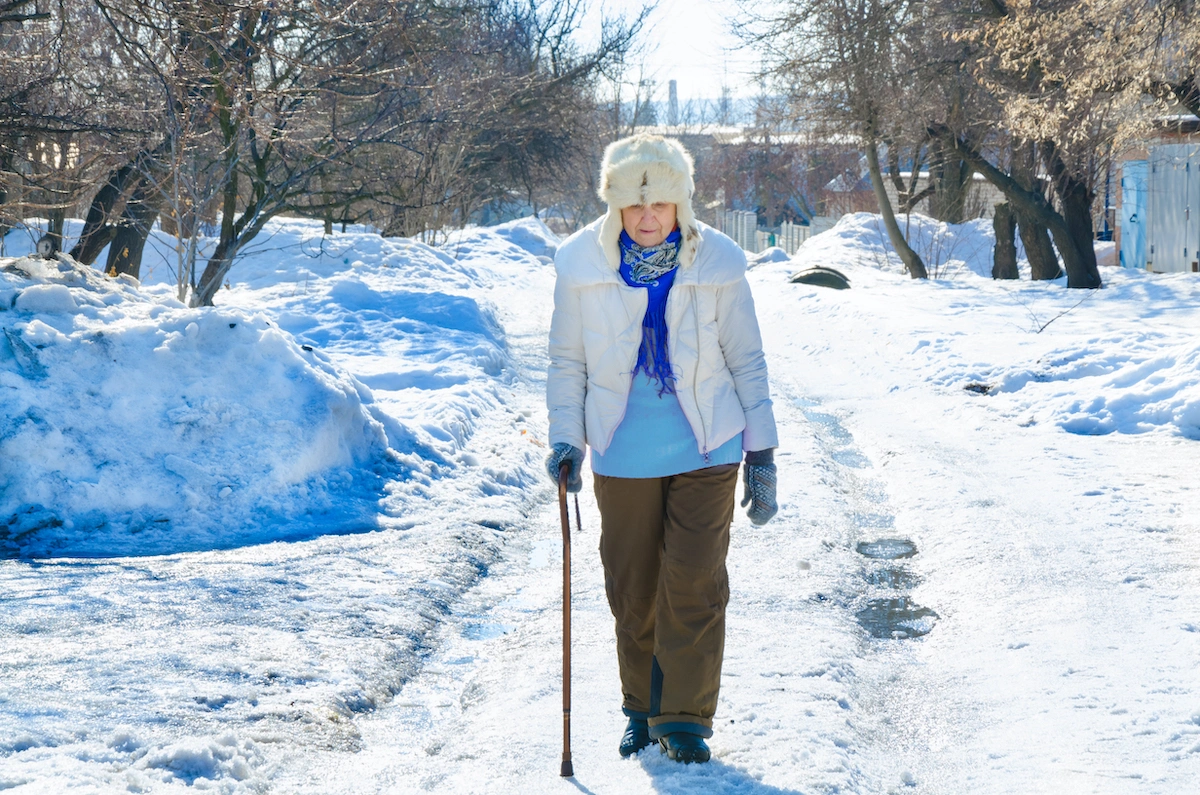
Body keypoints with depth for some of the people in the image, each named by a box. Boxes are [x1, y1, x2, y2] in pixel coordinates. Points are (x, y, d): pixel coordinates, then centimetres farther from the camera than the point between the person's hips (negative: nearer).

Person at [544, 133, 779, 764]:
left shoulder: (717, 263, -7)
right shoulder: (582, 264, -6)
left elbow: (746, 361, 1)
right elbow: (568, 360, 5)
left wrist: (762, 453, 1)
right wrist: (565, 437, -5)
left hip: (706, 451, -1)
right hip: (623, 456, 1)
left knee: (695, 585, -5)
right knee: (632, 590, 9)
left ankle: (685, 719, 6)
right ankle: (643, 711, 26)